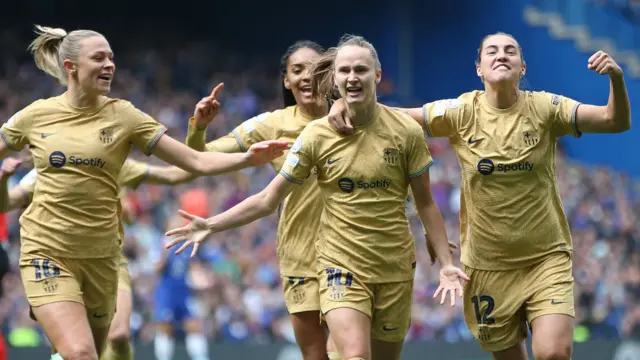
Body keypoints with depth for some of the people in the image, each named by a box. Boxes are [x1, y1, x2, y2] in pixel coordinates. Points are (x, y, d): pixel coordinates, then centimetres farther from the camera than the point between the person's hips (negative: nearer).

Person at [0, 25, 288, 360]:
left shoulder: (122, 115, 0)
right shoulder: (35, 116, -1)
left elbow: (196, 162, -3)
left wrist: (248, 158, -17)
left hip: (100, 255, 2)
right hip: (47, 251, -2)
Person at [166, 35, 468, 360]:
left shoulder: (405, 131, -5)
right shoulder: (316, 135, -5)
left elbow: (425, 204, 5)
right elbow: (268, 200, 0)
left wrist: (446, 263, -1)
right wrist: (211, 225, -9)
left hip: (395, 269, 1)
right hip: (342, 265, -1)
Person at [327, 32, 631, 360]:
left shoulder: (543, 108, -7)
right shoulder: (462, 113, -4)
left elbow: (616, 121, -13)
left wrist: (616, 78, -31)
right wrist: (346, 105, -16)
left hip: (546, 258, -2)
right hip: (488, 266, 2)